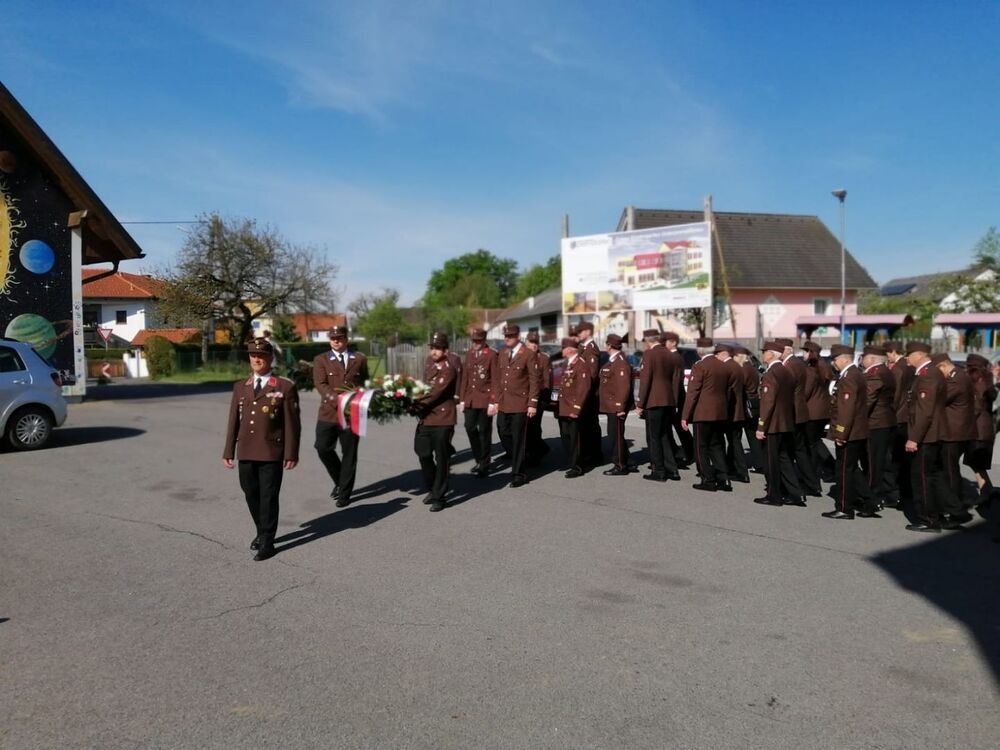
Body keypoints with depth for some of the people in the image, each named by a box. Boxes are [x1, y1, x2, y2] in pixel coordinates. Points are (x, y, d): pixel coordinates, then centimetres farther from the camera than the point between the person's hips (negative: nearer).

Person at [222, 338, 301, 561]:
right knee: (251, 496, 14)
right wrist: (228, 451, 8)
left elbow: (292, 423, -4)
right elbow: (233, 421, 11)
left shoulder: (285, 387, -3)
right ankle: (261, 532, 34)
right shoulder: (240, 388, 11)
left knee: (268, 498, 1)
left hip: (271, 453, -4)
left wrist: (291, 454, -8)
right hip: (246, 453, 5)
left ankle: (267, 543, 11)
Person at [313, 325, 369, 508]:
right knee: (323, 448, -7)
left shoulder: (359, 359, 11)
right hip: (328, 412, 0)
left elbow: (365, 383, 15)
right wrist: (338, 400, -21)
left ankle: (344, 493, 15)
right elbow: (321, 385, -6)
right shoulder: (321, 360, 6)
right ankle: (339, 480, 18)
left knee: (349, 453, 3)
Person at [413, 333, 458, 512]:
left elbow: (435, 393, -21)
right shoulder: (429, 368, 14)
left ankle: (439, 496, 12)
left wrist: (415, 404, -22)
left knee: (441, 459, 2)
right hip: (426, 419, 8)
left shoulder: (448, 369, -13)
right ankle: (433, 489, 31)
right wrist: (417, 405, 3)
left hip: (443, 420, -7)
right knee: (424, 455, 12)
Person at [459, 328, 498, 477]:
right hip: (470, 398, 5)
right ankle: (479, 459, 22)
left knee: (484, 432, 2)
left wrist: (493, 402, -14)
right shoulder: (469, 353, 11)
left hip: (485, 399, -5)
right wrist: (462, 398, 10)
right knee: (470, 428, 4)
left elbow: (495, 380, -10)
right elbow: (465, 376, 13)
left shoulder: (492, 355, -8)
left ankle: (484, 465, 12)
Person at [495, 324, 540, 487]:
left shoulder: (528, 354, -7)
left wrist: (533, 403, -12)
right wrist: (496, 400, 13)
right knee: (504, 434, 9)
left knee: (518, 439, 0)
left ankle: (518, 474, 10)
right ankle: (515, 461, 32)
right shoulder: (502, 353, 13)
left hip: (519, 404, -6)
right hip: (503, 404, 6)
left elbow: (534, 380, -8)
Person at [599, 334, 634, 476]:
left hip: (617, 407, -10)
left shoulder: (621, 363, -18)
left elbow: (624, 387, -23)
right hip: (611, 406, 10)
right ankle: (622, 463, 25)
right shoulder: (612, 361, 14)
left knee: (616, 435, -3)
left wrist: (621, 407, -24)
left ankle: (620, 466, 5)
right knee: (614, 435, 16)